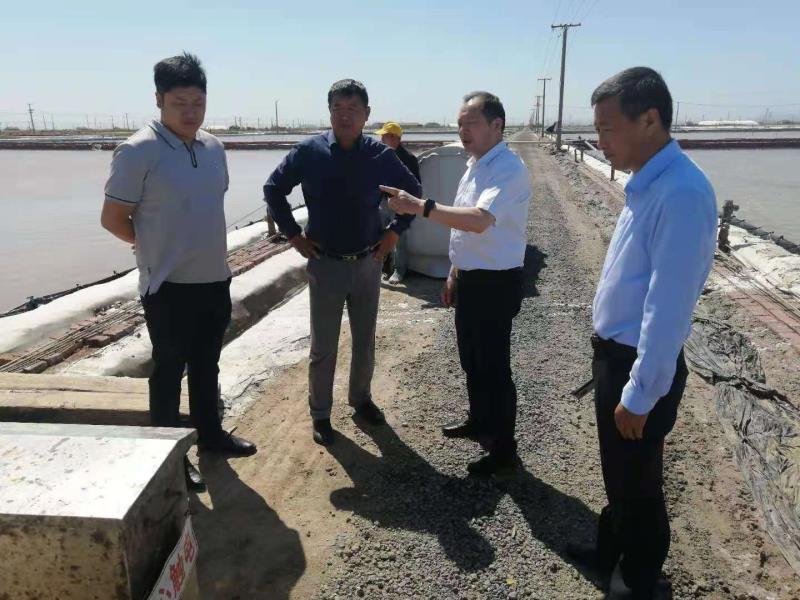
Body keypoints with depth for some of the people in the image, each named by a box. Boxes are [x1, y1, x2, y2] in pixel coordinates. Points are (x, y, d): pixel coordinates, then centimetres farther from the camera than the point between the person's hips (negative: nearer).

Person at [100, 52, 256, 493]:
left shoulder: (213, 147, 6)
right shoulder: (138, 151, -15)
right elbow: (112, 218, -10)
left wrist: (209, 246, 11)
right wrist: (158, 246, 0)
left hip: (215, 279, 7)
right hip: (169, 286, -6)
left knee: (206, 365, 20)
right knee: (168, 372, 7)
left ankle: (210, 434, 37)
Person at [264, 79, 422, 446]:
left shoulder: (380, 155, -4)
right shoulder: (309, 152, -9)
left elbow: (412, 192, 11)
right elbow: (273, 189, 2)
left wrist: (395, 231, 3)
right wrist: (293, 234, -2)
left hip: (368, 263, 2)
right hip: (326, 265, -2)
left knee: (365, 340, 16)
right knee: (323, 346, 6)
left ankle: (361, 399, 36)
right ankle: (320, 414, 22)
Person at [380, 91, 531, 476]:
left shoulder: (508, 169, -20)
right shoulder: (474, 166, 11)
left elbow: (480, 220, -36)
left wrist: (420, 207, -39)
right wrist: (454, 274, 20)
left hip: (495, 284, -9)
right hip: (470, 279, 9)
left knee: (493, 367, 1)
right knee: (470, 360, 22)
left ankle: (504, 450, 17)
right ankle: (479, 421, 42)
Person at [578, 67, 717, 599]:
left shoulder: (681, 194, -26)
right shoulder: (647, 184, 5)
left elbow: (668, 306, -26)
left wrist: (640, 394, -21)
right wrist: (613, 367, 18)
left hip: (641, 365, -9)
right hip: (615, 353, 9)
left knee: (637, 482, 12)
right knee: (618, 472, 26)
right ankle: (610, 553, 50)